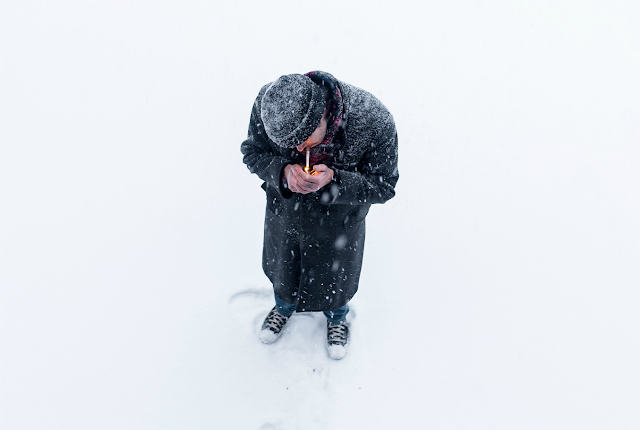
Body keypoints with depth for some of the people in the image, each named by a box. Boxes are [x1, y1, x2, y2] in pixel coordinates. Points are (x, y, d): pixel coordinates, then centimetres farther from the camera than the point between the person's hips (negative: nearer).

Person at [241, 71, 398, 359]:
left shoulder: (375, 123, -36)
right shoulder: (268, 103, -28)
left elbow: (383, 187, -22)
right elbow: (252, 152, -11)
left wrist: (333, 180, -40)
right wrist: (283, 171, -33)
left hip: (337, 220, -2)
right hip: (284, 210, 3)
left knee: (335, 274, 24)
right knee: (282, 266, 29)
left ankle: (337, 317, 62)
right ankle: (285, 306, 66)